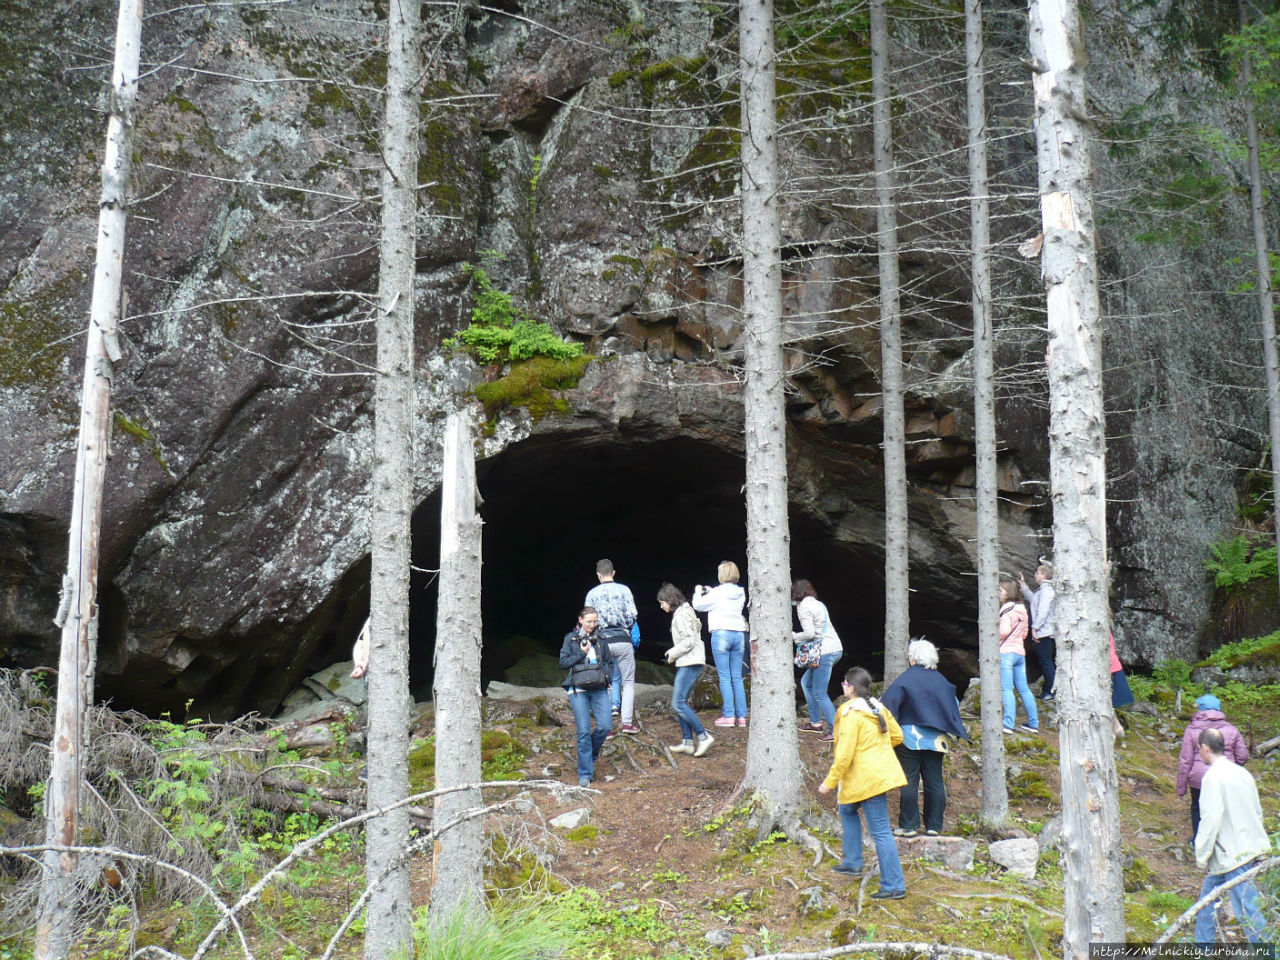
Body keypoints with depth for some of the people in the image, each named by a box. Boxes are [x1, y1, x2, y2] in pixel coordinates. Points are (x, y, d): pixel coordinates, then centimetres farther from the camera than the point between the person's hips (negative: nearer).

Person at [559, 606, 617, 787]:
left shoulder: (600, 639, 12)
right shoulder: (570, 638, 5)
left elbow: (610, 662, 19)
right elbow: (563, 663, 1)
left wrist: (604, 674, 0)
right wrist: (582, 653, -8)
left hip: (599, 689, 3)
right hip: (578, 690, -3)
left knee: (605, 726, -11)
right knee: (584, 732, -7)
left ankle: (590, 756, 19)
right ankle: (585, 774, 2)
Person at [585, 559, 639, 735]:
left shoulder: (592, 593, 2)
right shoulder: (624, 590, 0)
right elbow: (632, 616, -2)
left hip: (603, 641, 1)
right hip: (623, 640, -1)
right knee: (628, 682, 7)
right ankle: (628, 722, -1)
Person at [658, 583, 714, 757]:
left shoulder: (680, 615, -13)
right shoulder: (686, 611, 18)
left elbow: (689, 640, -21)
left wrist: (673, 654, -8)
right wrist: (673, 652, 15)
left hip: (689, 664, -11)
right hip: (686, 663, 11)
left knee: (678, 703, -13)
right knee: (679, 702, 11)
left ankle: (704, 736, -14)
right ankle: (687, 741, 10)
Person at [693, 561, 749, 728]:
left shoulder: (718, 593, -8)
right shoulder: (740, 593, 9)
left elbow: (698, 605, 0)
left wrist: (698, 592, 18)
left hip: (721, 634, -5)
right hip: (739, 634, 5)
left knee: (725, 677, -4)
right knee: (737, 677, 7)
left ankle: (728, 716, -7)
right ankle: (741, 716, 4)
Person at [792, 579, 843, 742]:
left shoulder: (803, 607, -9)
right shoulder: (817, 603, 18)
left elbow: (810, 633, -17)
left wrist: (794, 636, 0)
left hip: (825, 651, -10)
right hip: (835, 648, 10)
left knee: (819, 693, -8)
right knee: (806, 682, 21)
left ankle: (836, 730, -13)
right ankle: (815, 722, 25)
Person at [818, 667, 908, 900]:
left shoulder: (850, 713, -16)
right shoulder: (879, 708, 8)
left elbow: (845, 753, -20)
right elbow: (897, 736, 17)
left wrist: (830, 782, -11)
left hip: (866, 778, -8)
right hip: (884, 772, 8)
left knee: (880, 832, -5)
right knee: (847, 809, 26)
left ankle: (894, 887, -4)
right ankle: (852, 861, 34)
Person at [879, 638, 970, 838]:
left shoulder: (905, 679, -7)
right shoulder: (941, 681, 8)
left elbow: (888, 703, -12)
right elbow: (954, 706, 16)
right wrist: (955, 732, 27)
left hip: (910, 738, -5)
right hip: (935, 739, 5)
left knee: (909, 782, -1)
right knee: (935, 782, 8)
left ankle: (909, 825, -2)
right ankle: (934, 825, 9)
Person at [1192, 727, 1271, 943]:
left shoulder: (1213, 777, -17)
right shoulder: (1241, 772, 8)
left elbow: (1211, 819, -21)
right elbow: (1258, 812, 15)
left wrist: (1202, 855, -12)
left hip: (1232, 853, -9)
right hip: (1251, 844, 9)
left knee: (1247, 909, -6)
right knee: (1208, 895, 21)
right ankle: (1202, 944, 31)